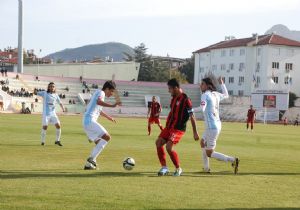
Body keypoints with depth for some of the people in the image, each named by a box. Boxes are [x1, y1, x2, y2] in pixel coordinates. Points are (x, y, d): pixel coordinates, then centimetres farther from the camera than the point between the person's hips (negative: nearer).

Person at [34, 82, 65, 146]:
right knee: (45, 127, -11)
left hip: (53, 114, 3)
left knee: (58, 126, -8)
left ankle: (57, 141, 7)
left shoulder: (56, 95, 8)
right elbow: (36, 93, -3)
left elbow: (60, 103, 10)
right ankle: (42, 141, 7)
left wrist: (63, 108, -10)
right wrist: (35, 91, -27)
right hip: (46, 114, -3)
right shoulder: (45, 93, 1)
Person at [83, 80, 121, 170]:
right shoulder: (101, 93, -4)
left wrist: (108, 117, 51)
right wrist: (112, 105, -38)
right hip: (90, 121, -10)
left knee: (99, 143, 16)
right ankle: (92, 158, -20)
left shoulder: (97, 93, 26)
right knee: (106, 137, -17)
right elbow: (98, 102, -30)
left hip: (86, 122, 10)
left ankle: (88, 164, 13)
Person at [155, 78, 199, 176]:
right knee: (159, 142, -3)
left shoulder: (185, 99, -16)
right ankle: (164, 168, 4)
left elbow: (192, 116, -14)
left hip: (178, 129, -8)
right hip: (170, 126, 8)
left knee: (169, 147, -20)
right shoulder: (174, 98, 10)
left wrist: (195, 133, -14)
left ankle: (178, 168, 0)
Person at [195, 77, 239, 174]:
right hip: (217, 125, 9)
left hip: (212, 127, -9)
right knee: (203, 143, 27)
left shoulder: (205, 95, -13)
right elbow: (226, 95, 31)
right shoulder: (216, 94, 10)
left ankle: (233, 160, -10)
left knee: (209, 153, -3)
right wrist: (222, 84, 38)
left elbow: (202, 108, -29)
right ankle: (206, 168, 31)